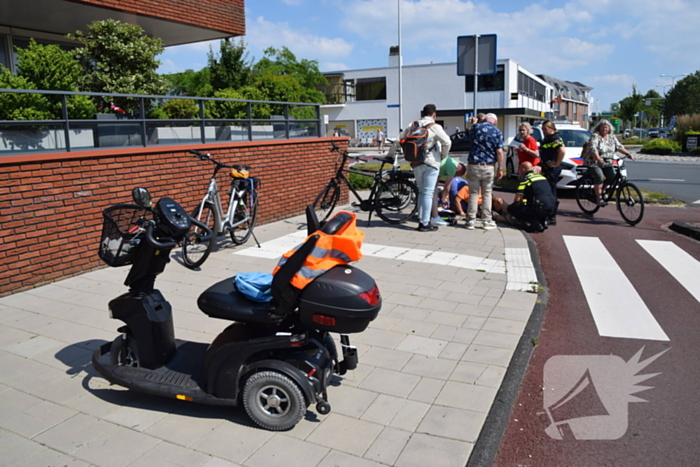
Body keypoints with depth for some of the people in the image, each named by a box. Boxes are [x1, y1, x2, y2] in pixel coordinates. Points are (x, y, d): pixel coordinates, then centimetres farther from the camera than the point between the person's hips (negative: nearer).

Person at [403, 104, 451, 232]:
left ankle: (421, 220, 17)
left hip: (416, 163, 5)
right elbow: (447, 142, -16)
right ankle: (425, 224, -1)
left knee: (421, 192, 16)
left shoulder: (412, 126, 6)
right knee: (428, 193, -2)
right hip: (431, 163, -5)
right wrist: (443, 156, 1)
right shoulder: (434, 127, -9)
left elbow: (401, 139, 9)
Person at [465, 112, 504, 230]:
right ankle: (486, 221, 12)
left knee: (473, 193, 8)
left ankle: (471, 220, 9)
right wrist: (500, 169, -2)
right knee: (487, 194, 10)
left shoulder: (476, 127, 1)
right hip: (489, 167, 0)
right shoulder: (497, 132, -1)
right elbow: (499, 152, -7)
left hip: (473, 165, 0)